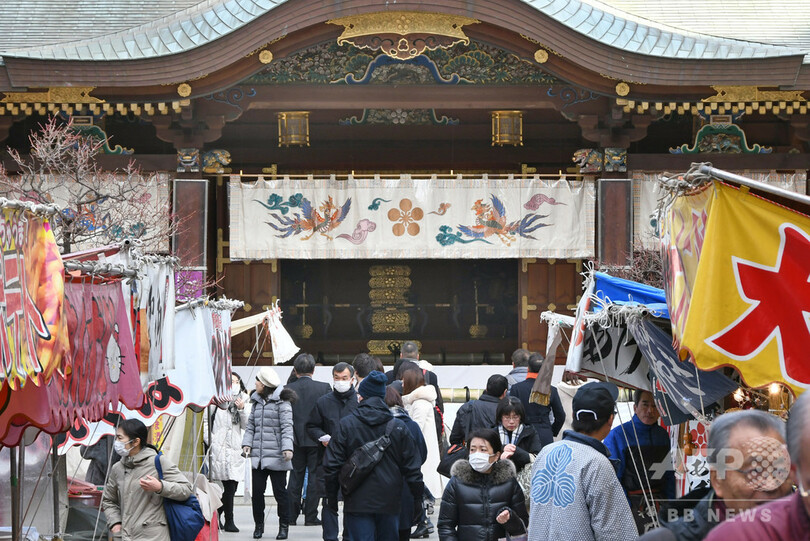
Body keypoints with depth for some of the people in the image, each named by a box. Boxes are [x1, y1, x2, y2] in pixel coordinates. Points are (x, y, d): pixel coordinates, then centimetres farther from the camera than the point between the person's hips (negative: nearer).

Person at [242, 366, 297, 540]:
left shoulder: (282, 402, -5)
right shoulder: (257, 401, 16)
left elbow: (287, 426, -10)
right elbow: (251, 425, 17)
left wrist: (287, 447, -20)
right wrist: (247, 442, 2)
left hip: (275, 455, -6)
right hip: (258, 454, 6)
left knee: (279, 491, -1)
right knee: (257, 491, 5)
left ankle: (284, 526, 9)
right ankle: (259, 524, 17)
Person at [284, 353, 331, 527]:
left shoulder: (288, 389, -5)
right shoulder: (324, 388, -6)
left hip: (296, 439, 1)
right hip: (316, 440, -1)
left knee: (295, 477, 10)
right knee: (314, 476, 5)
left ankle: (291, 516, 11)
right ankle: (310, 516, 4)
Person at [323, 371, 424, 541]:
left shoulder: (346, 425, -3)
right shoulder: (398, 427, 1)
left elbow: (332, 465, -2)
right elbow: (412, 468, 2)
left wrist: (331, 497, 8)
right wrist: (418, 499, 11)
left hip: (357, 503, -2)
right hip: (390, 503, 2)